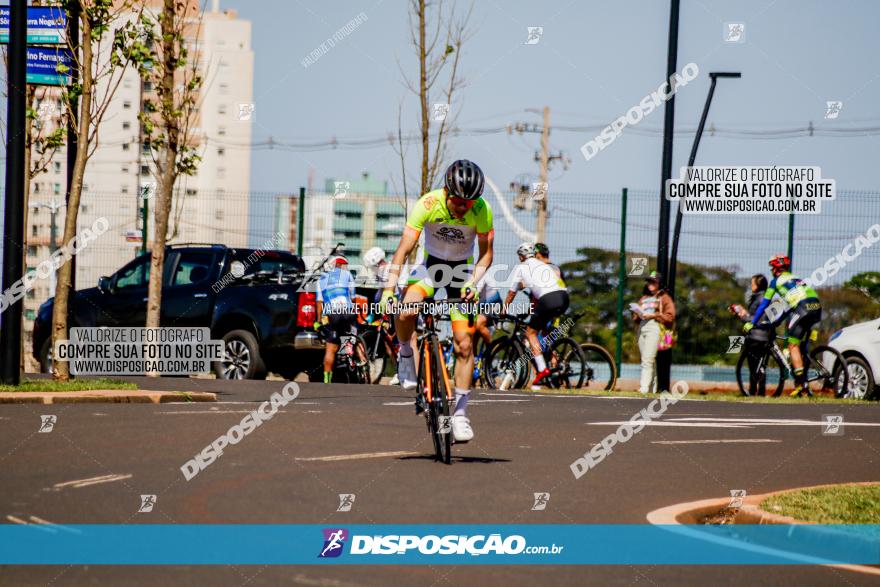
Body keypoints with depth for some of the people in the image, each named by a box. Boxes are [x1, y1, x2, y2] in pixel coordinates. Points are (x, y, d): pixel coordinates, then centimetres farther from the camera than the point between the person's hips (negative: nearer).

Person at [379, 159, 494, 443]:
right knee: (406, 310, -32)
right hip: (432, 264, 0)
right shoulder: (428, 204, -25)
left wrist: (473, 282, -30)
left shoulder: (481, 209, -22)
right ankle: (406, 356, -2)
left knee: (464, 343, -9)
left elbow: (486, 253, -13)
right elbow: (404, 249, -25)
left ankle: (460, 413, 1)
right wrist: (389, 288, -33)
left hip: (463, 270, 0)